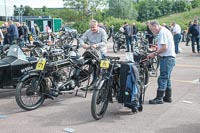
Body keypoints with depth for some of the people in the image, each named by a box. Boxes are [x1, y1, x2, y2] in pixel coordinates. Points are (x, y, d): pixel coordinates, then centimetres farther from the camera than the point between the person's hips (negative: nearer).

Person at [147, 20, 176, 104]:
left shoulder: (162, 32, -13)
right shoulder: (165, 31, 19)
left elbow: (164, 47, -21)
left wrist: (155, 53, -13)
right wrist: (157, 51, 9)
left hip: (167, 58, -11)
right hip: (170, 57, 11)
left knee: (162, 78, -7)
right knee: (167, 78, 16)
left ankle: (159, 98, -3)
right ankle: (168, 97, 23)